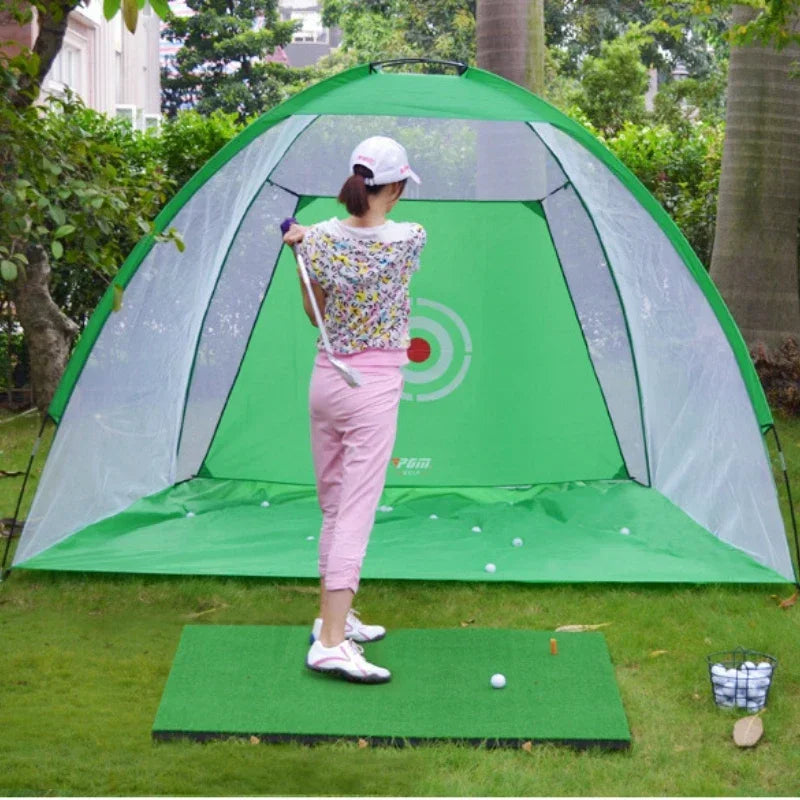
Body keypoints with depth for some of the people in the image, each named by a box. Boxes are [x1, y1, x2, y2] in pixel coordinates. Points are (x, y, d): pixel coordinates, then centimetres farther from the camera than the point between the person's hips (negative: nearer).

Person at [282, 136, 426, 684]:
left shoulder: (319, 238, -2)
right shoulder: (410, 238, -11)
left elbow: (317, 317, 9)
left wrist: (304, 252, 7)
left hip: (326, 378, 5)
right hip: (375, 386, -5)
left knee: (333, 505, 16)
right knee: (357, 511, -7)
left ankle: (336, 616, 27)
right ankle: (331, 643, -12)